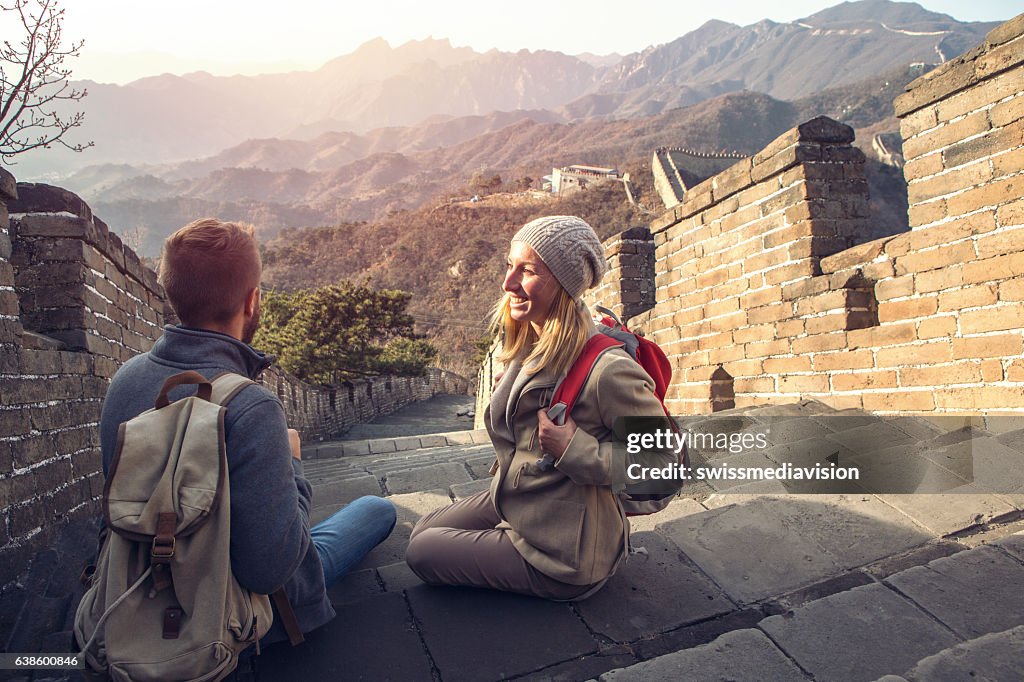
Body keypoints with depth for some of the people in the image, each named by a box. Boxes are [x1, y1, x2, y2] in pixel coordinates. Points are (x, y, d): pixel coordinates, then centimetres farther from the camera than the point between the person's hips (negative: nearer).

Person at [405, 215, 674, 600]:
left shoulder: (605, 369, -32)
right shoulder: (526, 345, -4)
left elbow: (664, 456, -25)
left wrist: (574, 451, -30)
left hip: (563, 552, -9)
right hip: (509, 502, 9)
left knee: (422, 554, 2)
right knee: (422, 533, 23)